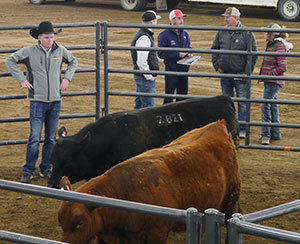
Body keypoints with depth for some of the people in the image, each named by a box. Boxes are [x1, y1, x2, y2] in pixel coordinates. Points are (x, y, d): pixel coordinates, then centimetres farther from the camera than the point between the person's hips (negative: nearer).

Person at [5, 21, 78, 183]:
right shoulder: (29, 52, -6)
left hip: (55, 101, 4)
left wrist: (67, 78, 9)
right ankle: (28, 171, 3)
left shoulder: (60, 51, 3)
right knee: (35, 138, -7)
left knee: (51, 138, 9)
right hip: (37, 101, -3)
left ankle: (46, 169, 21)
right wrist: (21, 79, -4)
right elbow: (10, 61, 2)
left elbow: (73, 62, 22)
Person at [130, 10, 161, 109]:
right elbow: (141, 61, -25)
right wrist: (149, 76, -17)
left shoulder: (140, 34, 14)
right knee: (148, 107, -7)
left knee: (139, 106, 16)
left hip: (140, 76, 10)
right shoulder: (144, 38, -20)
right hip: (145, 78, -10)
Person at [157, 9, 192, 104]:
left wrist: (189, 54, -1)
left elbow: (189, 47, 22)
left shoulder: (185, 34, 11)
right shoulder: (164, 35, -9)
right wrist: (177, 54, -20)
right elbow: (161, 53, -14)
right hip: (171, 70, -6)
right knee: (169, 97, -1)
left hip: (184, 70, 6)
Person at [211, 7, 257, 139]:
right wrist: (217, 66, 5)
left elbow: (253, 54, -4)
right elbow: (214, 50, 15)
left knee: (242, 102, -2)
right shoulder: (221, 33, 5)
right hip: (225, 74, 4)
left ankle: (243, 129, 4)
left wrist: (247, 72, -7)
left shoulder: (247, 34, -7)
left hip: (240, 75, -4)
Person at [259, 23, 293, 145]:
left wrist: (269, 74, -18)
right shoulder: (271, 45, 13)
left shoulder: (279, 47, -17)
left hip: (274, 82, -10)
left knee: (265, 105, -13)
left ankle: (266, 134, -10)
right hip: (269, 82, 10)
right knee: (272, 106, 15)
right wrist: (263, 74, 16)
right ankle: (275, 134, 23)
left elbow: (282, 67, -20)